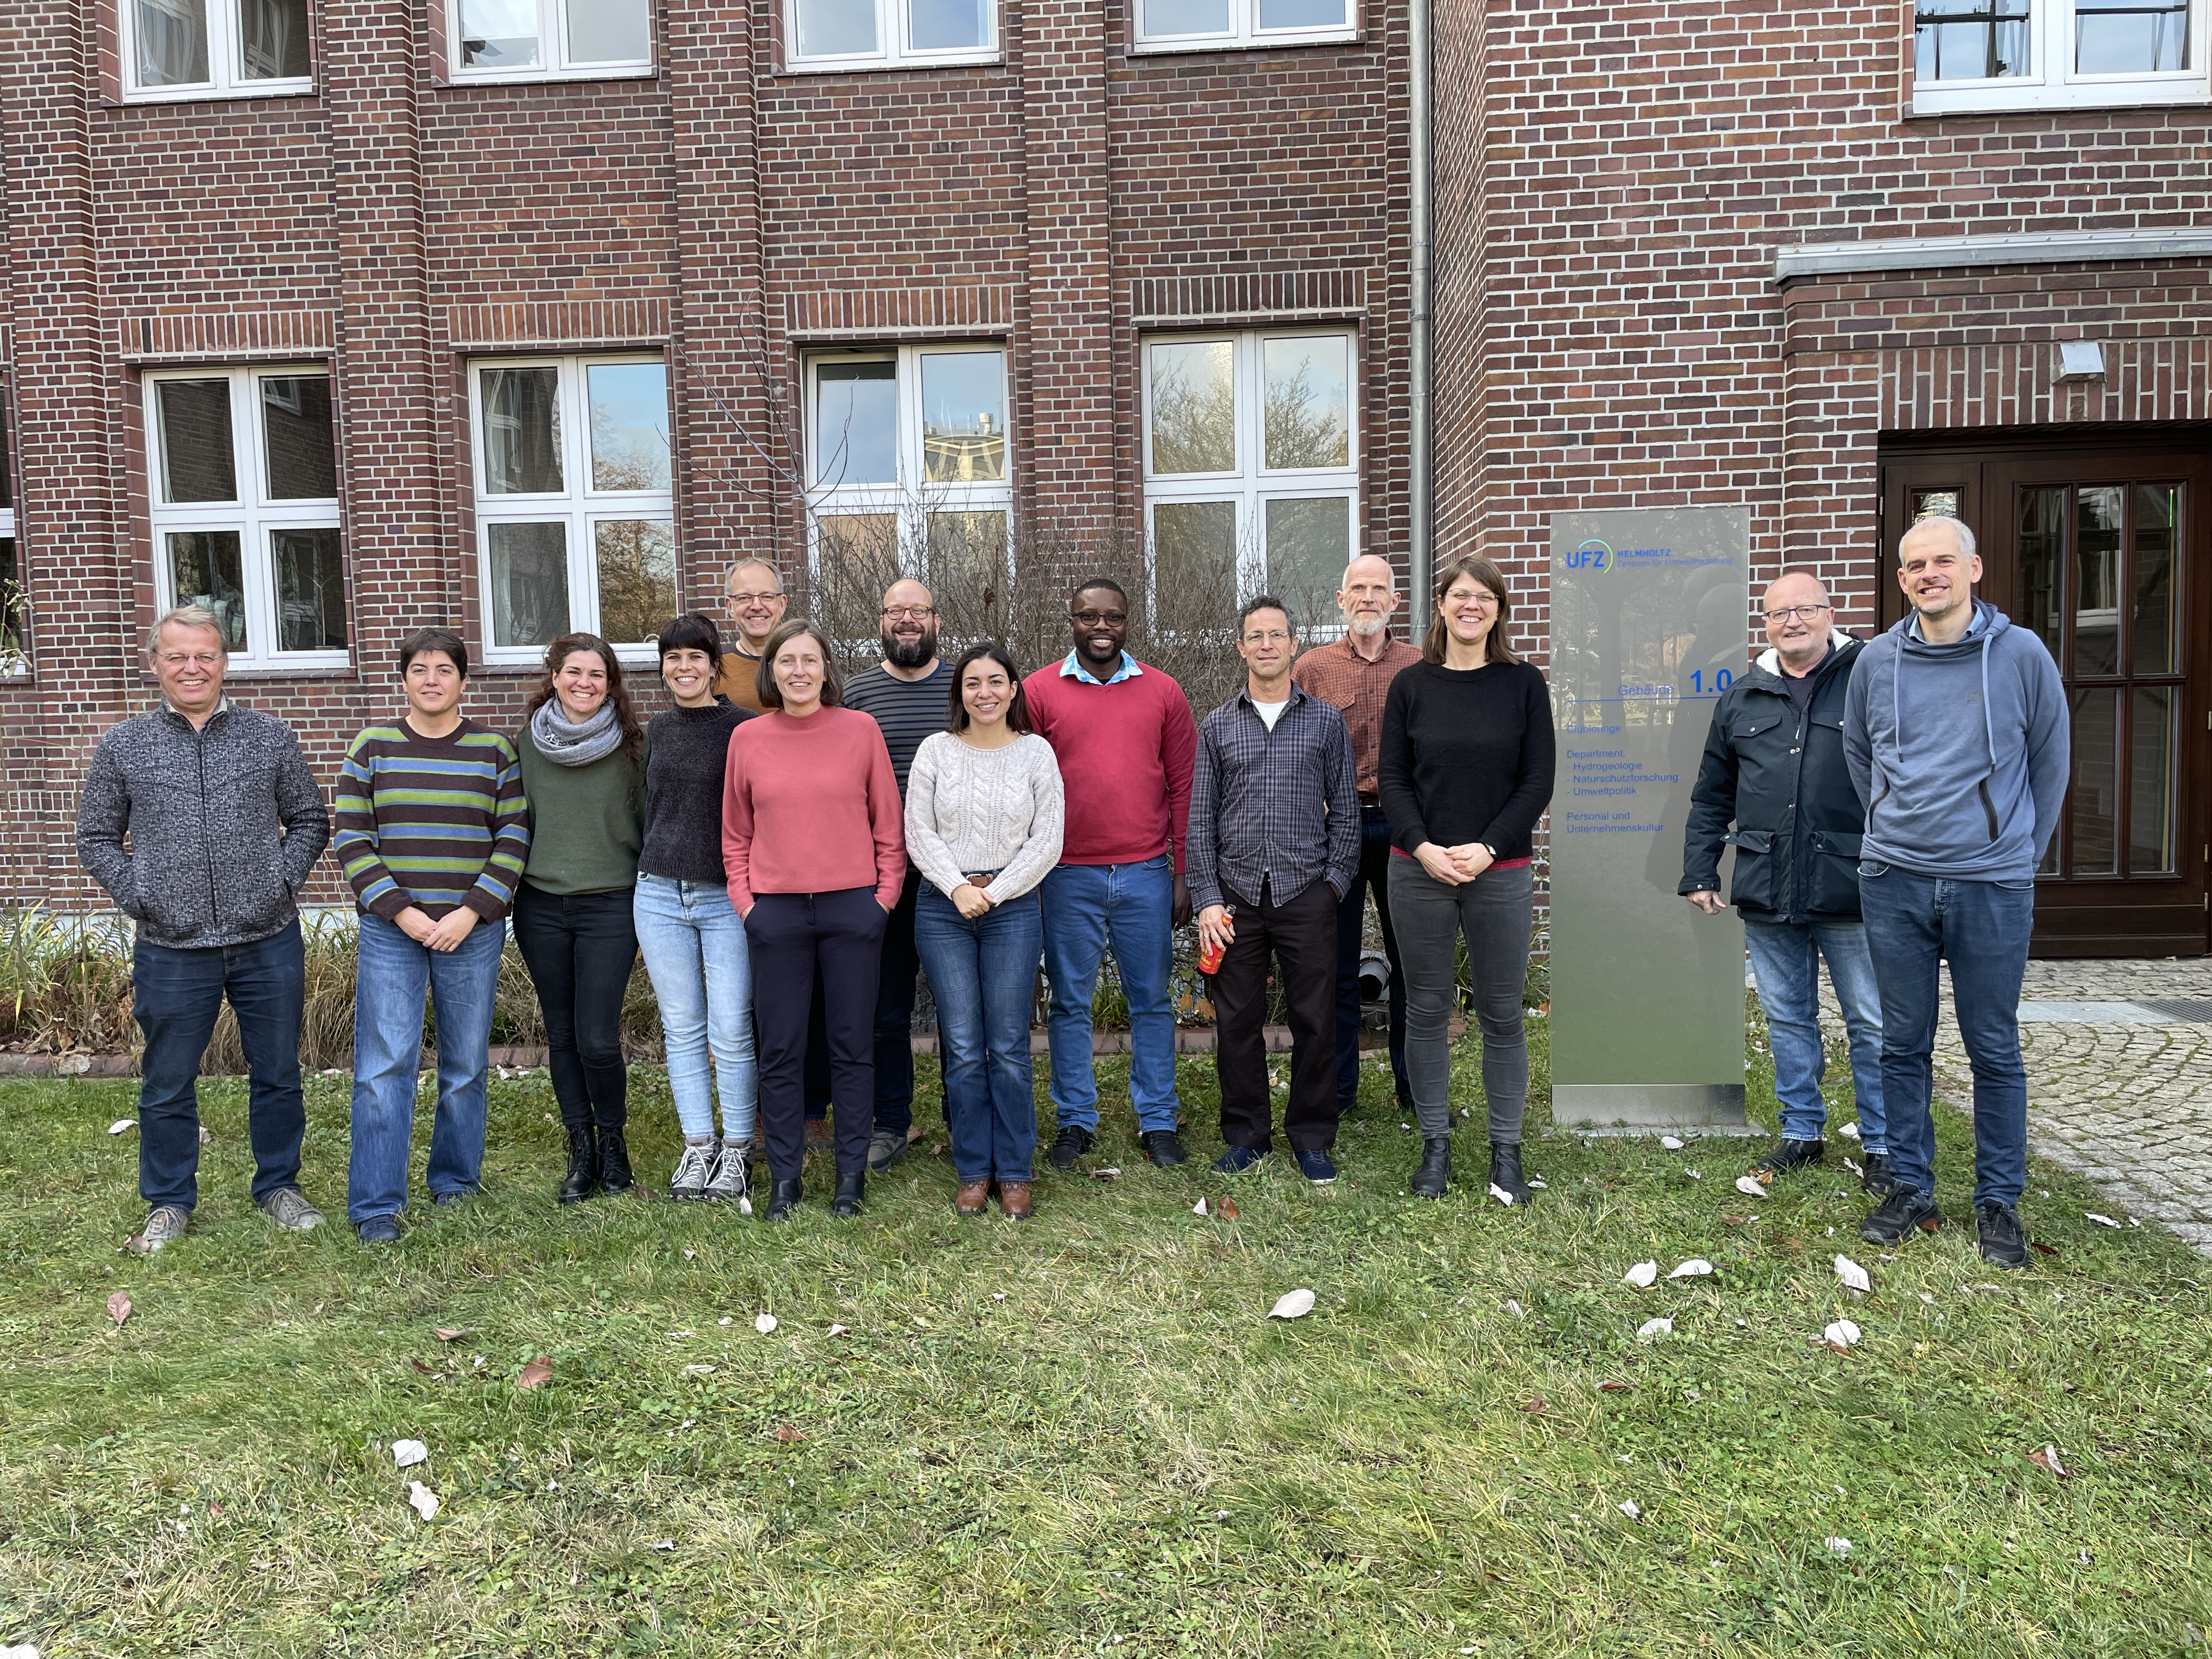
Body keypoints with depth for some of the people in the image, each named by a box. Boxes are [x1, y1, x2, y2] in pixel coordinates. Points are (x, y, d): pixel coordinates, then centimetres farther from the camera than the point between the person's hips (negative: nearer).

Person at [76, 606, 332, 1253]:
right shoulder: (123, 745, 2)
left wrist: (282, 880, -3)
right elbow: (96, 838, 8)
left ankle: (279, 1186, 29)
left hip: (269, 943, 1)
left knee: (277, 1075, 12)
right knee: (168, 1087, 11)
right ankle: (169, 1203, 28)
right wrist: (137, 896, -5)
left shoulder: (270, 736, 3)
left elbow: (310, 820, 10)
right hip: (172, 951, 0)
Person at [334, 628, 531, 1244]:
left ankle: (454, 1181, 25)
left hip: (472, 932, 1)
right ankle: (376, 1206, 4)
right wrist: (402, 913, -9)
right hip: (390, 931, 0)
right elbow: (352, 840, 1)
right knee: (384, 1066, -3)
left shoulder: (495, 750, 4)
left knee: (467, 1066, 8)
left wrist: (470, 914, -9)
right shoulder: (371, 747, 4)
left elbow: (514, 839, 1)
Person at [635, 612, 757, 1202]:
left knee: (731, 1032, -2)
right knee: (682, 1029, 9)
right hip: (659, 895, 5)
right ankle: (697, 1145, 20)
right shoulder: (657, 729, 11)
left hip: (727, 898, -5)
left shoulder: (743, 727, -5)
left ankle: (736, 1149, 13)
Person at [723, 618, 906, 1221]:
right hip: (776, 912, 1)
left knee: (852, 1046, 7)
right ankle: (784, 1177, 19)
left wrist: (886, 891, -2)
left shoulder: (861, 730, 0)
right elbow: (735, 831, 11)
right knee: (780, 1051, 6)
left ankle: (851, 1173, 19)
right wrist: (743, 896, 2)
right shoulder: (747, 738, 4)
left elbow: (889, 823, 4)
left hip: (853, 907, -1)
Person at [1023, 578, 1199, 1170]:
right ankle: (1075, 1121, 21)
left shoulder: (1162, 692, 5)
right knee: (1070, 1003, 8)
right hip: (1069, 877, -1)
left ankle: (1158, 1122, 21)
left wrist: (1183, 873, 1)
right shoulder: (1038, 691, 2)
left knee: (1151, 1001, 9)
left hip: (1147, 873, 1)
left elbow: (1183, 787, 5)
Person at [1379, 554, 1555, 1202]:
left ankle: (1506, 1149, 18)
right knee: (1427, 1010, 7)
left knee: (1502, 1015, 5)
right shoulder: (1411, 685, 5)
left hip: (1501, 873, -1)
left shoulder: (1524, 684, 3)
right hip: (1419, 871, 1)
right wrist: (1424, 848, -12)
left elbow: (1537, 780, -1)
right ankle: (1435, 1143, 20)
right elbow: (1392, 778, 2)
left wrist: (1487, 849, -12)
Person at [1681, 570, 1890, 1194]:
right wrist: (1699, 872, 11)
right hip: (1765, 893, 4)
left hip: (1851, 889, -4)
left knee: (1872, 1024, 5)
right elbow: (1711, 797, 16)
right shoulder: (1741, 699, 12)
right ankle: (1802, 1132, 28)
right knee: (1787, 1018, 14)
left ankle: (1882, 1146, 20)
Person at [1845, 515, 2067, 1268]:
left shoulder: (2022, 655, -3)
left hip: (1993, 887, -2)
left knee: (1995, 1050, 6)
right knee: (1904, 1044, 9)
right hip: (1894, 883, 2)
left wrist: (2023, 852, 10)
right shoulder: (1877, 660, 3)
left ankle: (1999, 1201, 20)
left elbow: (2050, 763, 6)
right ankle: (1910, 1189, 21)